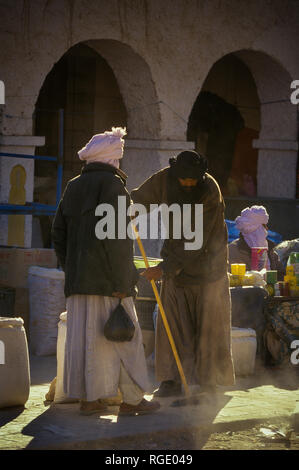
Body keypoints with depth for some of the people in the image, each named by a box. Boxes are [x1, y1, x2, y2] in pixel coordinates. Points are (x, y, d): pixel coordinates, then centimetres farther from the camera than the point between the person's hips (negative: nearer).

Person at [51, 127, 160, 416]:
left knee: (82, 335, 9)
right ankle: (131, 399, 7)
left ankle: (87, 398, 14)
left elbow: (58, 233, 14)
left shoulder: (74, 186, 13)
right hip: (106, 279, -7)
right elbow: (113, 234, -18)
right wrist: (121, 281, -16)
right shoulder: (112, 184, -10)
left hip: (78, 279, 7)